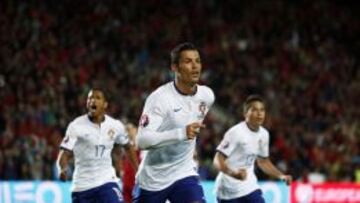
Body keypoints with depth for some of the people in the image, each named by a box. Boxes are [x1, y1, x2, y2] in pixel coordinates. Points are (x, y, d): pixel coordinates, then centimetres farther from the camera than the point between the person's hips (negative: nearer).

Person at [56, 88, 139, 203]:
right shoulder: (76, 126, -9)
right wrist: (63, 169, -33)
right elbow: (65, 153, -13)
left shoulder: (115, 126, 0)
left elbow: (128, 147, 18)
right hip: (82, 185, 0)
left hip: (106, 181, 0)